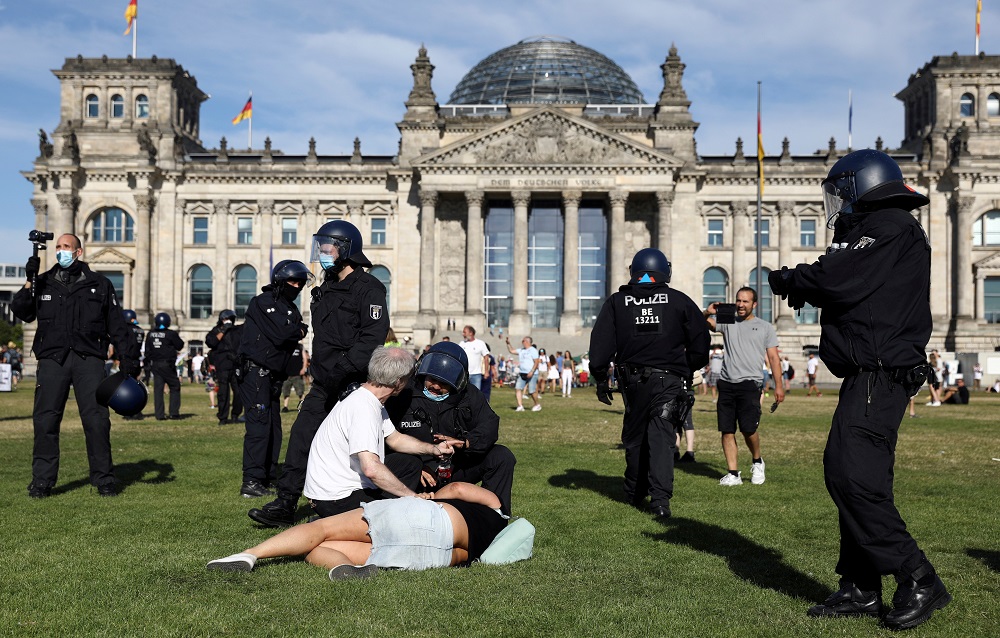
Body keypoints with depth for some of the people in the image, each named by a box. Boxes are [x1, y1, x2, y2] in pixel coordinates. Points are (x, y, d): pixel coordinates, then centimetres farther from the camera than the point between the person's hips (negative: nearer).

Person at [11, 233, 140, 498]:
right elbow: (21, 312, 1)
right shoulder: (43, 283, 14)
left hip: (89, 359, -1)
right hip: (52, 359, 1)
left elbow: (117, 325, 11)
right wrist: (29, 282, -11)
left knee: (96, 419, -5)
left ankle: (104, 478, 3)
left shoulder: (99, 284, 12)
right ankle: (42, 480, 6)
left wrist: (129, 358, 6)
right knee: (45, 420, -2)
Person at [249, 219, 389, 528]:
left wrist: (342, 369, -24)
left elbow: (372, 338, -20)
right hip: (324, 385, 9)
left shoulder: (367, 289, -10)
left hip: (353, 385, -8)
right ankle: (285, 505, 7)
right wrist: (318, 371, 17)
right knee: (301, 437, 3)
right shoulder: (326, 290, 18)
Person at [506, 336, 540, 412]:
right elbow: (511, 351, 23)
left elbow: (536, 363, -12)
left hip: (531, 374, -7)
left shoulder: (533, 350, -7)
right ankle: (520, 406, -7)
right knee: (517, 388, -7)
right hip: (522, 374, 7)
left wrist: (531, 372, -21)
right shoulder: (521, 350, 15)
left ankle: (537, 405, 18)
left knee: (532, 391, -4)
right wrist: (508, 343, 11)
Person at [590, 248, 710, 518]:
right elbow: (700, 342, 6)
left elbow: (601, 344, 2)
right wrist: (688, 370, 20)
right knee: (662, 435, -5)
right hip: (669, 378, -1)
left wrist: (600, 379, 9)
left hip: (633, 380, 2)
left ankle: (635, 493, 26)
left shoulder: (617, 302, 5)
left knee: (634, 437, 15)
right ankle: (660, 496, -19)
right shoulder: (679, 300, 3)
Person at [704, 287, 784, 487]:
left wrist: (778, 385, -1)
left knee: (748, 428, -12)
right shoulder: (727, 322, 14)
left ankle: (757, 462, 16)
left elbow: (773, 358, 8)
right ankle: (733, 473, 7)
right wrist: (707, 313, -19)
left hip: (749, 384, -3)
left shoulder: (765, 327, 10)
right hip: (726, 383, 3)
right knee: (727, 430, 1)